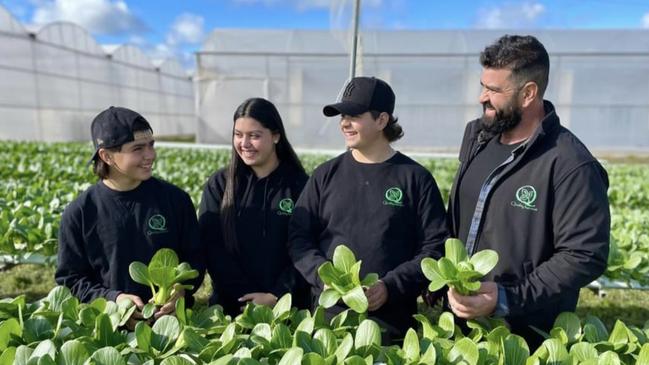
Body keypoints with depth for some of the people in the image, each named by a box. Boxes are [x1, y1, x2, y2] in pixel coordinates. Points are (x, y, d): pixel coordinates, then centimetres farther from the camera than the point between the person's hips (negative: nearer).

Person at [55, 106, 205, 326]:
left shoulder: (176, 200, 2)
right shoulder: (79, 213, 0)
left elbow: (194, 258, 9)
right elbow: (69, 278, 6)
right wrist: (111, 299, -9)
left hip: (173, 321, 1)